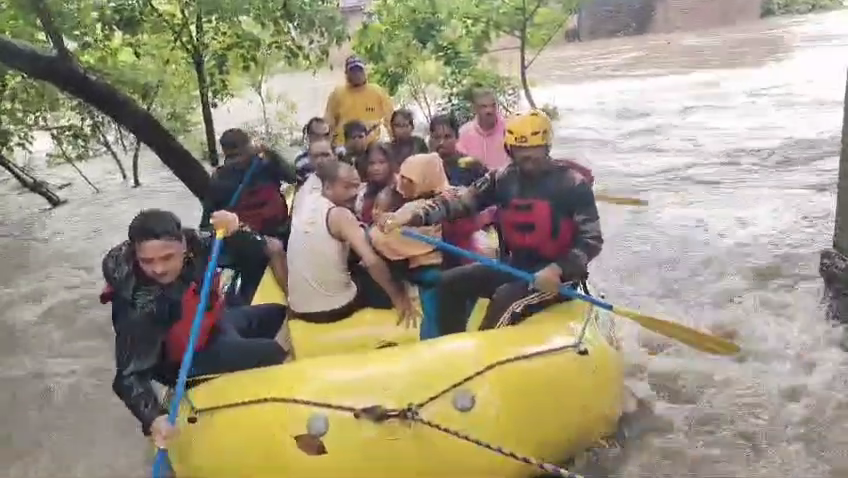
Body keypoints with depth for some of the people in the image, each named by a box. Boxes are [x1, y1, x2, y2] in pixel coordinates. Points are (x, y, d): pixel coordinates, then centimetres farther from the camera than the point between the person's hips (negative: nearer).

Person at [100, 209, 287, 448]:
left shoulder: (193, 243, -22)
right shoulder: (138, 306, -34)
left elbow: (256, 254, -15)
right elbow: (129, 376, -30)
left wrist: (235, 232, -36)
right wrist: (154, 418, -46)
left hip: (214, 322, 7)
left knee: (280, 315, 18)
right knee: (276, 354, -16)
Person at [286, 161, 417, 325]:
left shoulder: (304, 206, 2)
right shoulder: (340, 215, -18)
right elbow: (371, 261, -27)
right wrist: (399, 296, -17)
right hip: (333, 308, -6)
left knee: (357, 270, 31)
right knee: (391, 293, 17)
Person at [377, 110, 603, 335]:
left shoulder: (573, 183, -11)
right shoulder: (503, 178, 2)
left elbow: (592, 239, -13)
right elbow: (461, 202, -6)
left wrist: (558, 269, -30)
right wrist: (414, 215, -22)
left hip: (557, 274, -6)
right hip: (515, 265, 6)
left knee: (505, 301, -31)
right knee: (450, 283, -4)